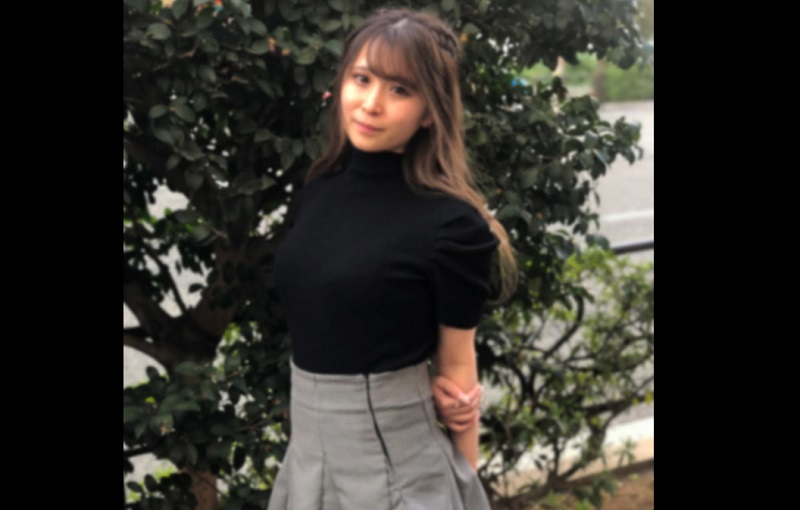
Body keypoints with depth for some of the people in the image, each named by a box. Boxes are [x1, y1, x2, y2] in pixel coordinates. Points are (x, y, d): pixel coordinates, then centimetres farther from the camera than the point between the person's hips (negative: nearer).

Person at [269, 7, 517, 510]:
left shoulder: (451, 225, -15)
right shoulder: (313, 197, 1)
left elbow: (457, 364, -7)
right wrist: (423, 380, -5)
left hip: (394, 461, -5)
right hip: (307, 445, 6)